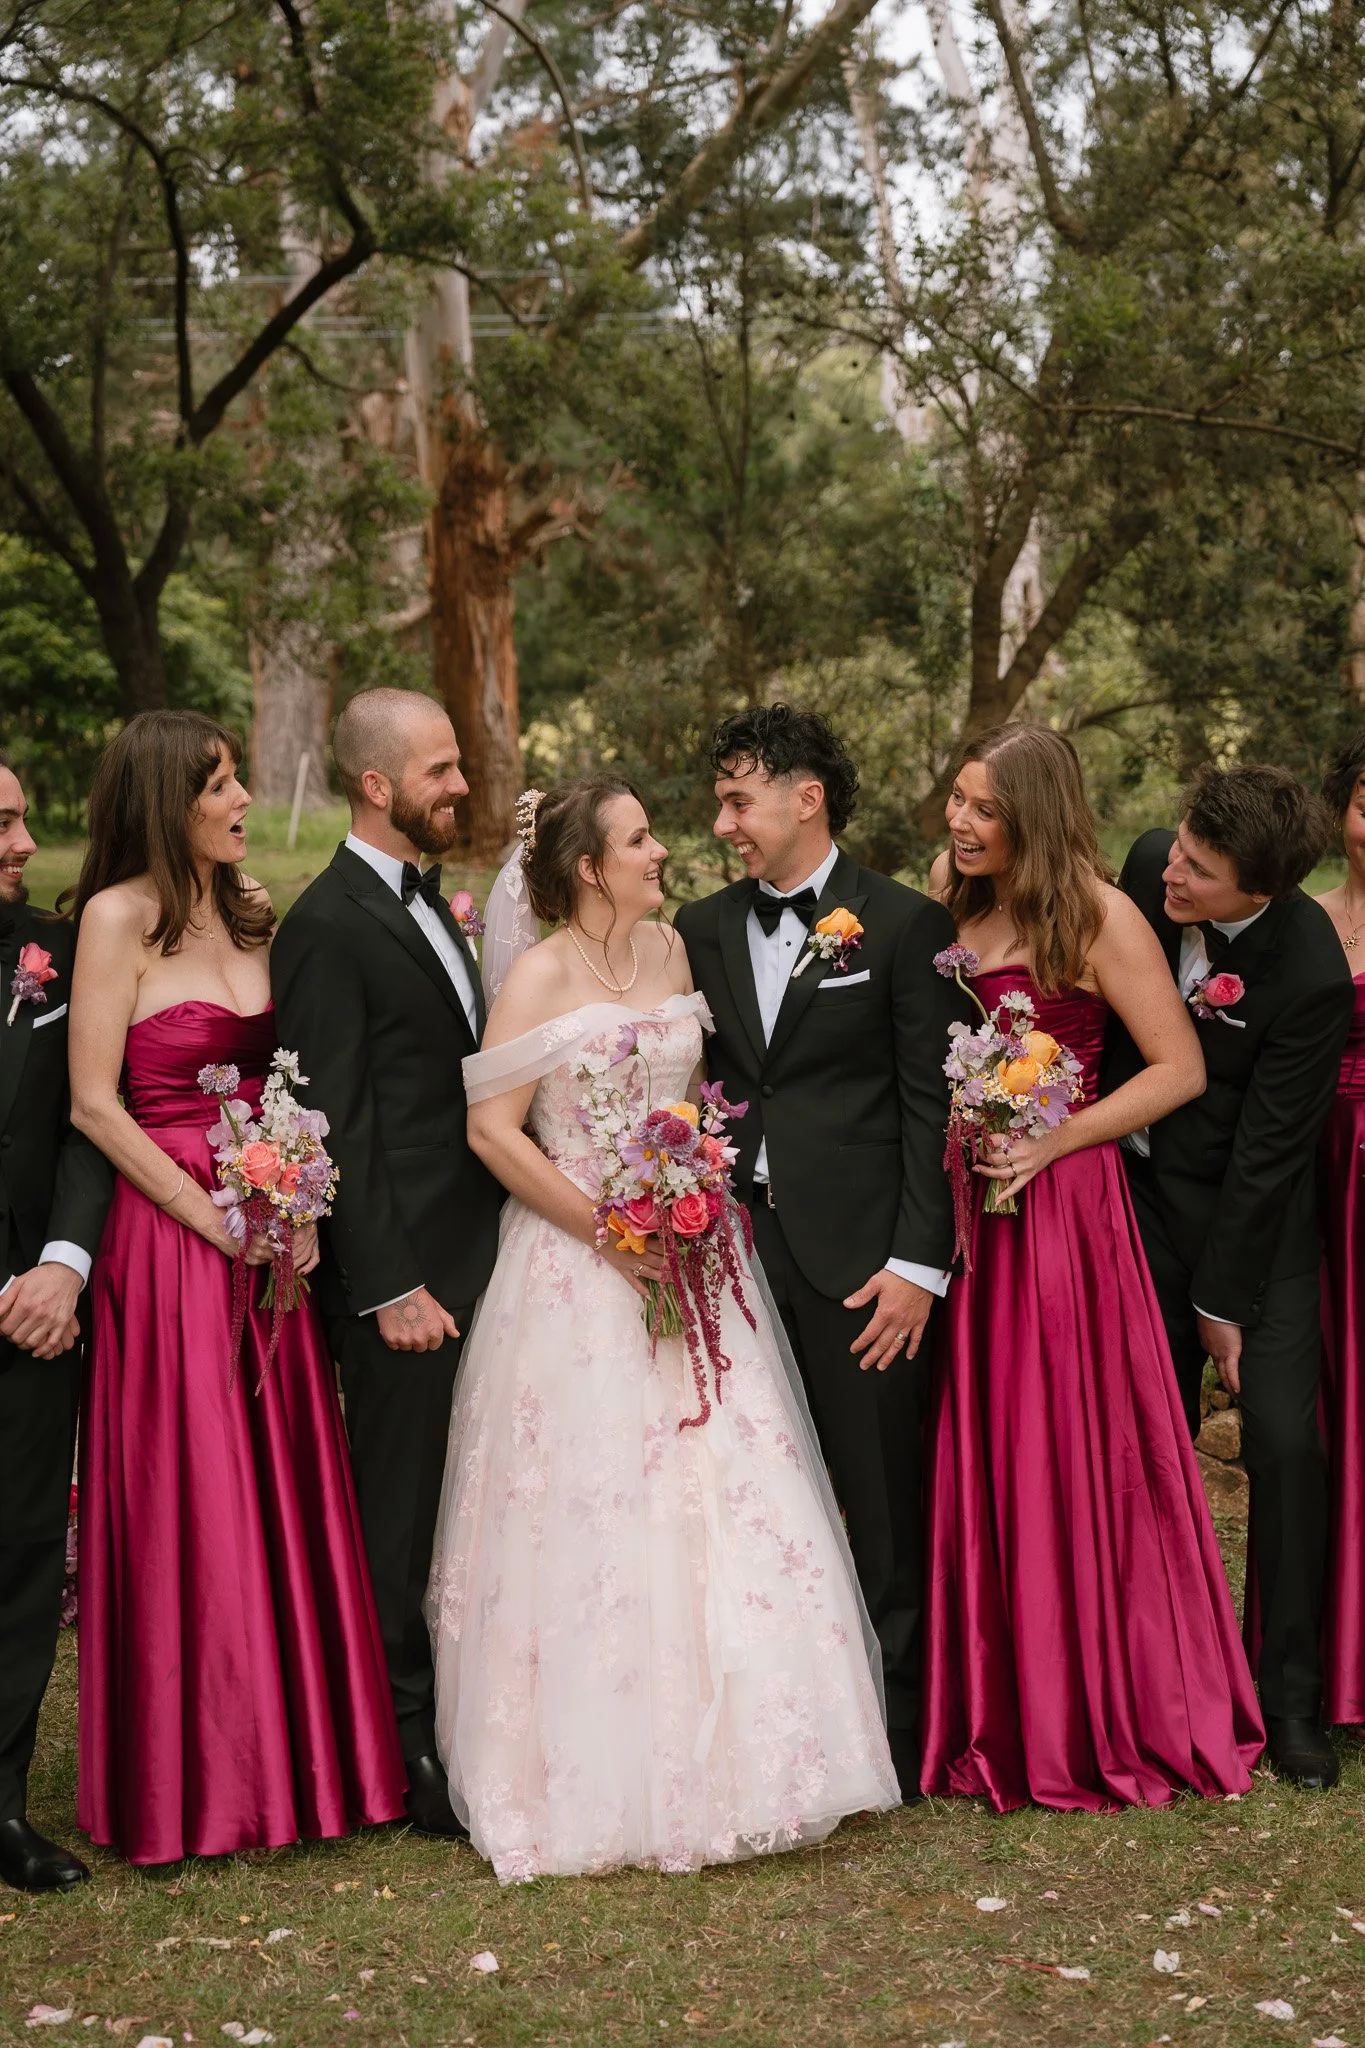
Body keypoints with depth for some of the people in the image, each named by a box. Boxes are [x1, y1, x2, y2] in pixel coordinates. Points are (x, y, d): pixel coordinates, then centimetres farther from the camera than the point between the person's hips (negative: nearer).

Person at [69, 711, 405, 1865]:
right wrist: (214, 1218, -13)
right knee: (187, 1506, 0)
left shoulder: (253, 913, 12)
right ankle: (190, 1781, 13)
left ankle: (294, 1755, 22)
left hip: (271, 1241, 6)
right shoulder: (119, 917, -7)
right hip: (168, 1238, -6)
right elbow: (94, 1102, -11)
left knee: (289, 1496, 9)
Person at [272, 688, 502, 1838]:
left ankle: (454, 1720, 26)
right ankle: (406, 1757, 12)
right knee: (401, 1518, 2)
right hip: (406, 1275, -8)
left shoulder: (431, 902, 16)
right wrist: (390, 1289, -17)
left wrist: (486, 1257, 14)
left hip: (472, 1260, 8)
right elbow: (337, 1125, -15)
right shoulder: (330, 925, -12)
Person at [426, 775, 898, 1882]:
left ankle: (723, 1761, 17)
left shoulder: (672, 951, 9)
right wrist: (607, 1230, -15)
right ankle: (601, 1782, 9)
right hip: (582, 1267, -6)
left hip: (688, 1255, 6)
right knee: (595, 1520, -3)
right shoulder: (543, 977, -9)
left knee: (726, 1505, 4)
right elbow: (493, 1130, -11)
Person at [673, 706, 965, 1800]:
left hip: (858, 1256, -4)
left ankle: (895, 1738, 17)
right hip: (734, 1247, 4)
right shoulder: (704, 927, 12)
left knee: (883, 1513, 4)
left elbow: (933, 1105, -5)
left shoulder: (905, 924, -2)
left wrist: (920, 1262, -10)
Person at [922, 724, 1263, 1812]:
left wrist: (1052, 1142, -15)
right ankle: (988, 1710, 22)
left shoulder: (1098, 917, -10)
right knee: (969, 1456, 9)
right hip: (956, 1202, 6)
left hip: (1058, 1207, -6)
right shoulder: (949, 894, 7)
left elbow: (1180, 1069, -8)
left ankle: (1098, 1717, 17)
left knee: (1066, 1451, 1)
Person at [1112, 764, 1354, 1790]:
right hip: (1141, 1186, 5)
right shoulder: (1150, 864, -14)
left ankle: (1290, 1694, 4)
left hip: (1256, 1215, -5)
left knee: (1285, 1438, -9)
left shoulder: (1311, 975, -28)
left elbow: (1267, 1155, -20)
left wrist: (1224, 1302, -13)